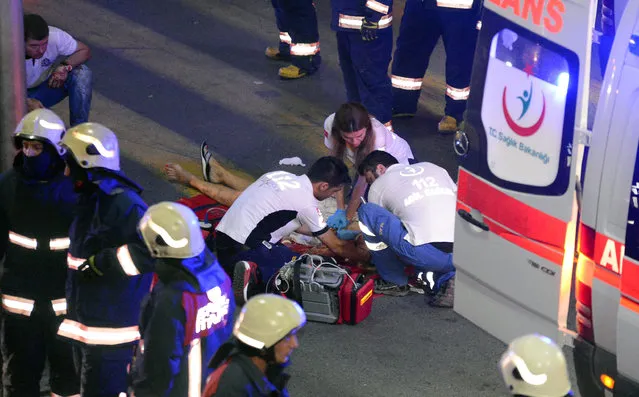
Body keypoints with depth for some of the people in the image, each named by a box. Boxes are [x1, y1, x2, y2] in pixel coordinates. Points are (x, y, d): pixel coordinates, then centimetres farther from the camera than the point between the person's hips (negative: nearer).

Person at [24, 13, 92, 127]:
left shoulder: (54, 36, -27)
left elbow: (85, 51, -12)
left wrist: (66, 66, -31)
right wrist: (27, 102, -46)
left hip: (49, 84, 3)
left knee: (81, 73, -25)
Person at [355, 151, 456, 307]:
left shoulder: (379, 186, 15)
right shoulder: (432, 168, 26)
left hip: (428, 255, -6)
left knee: (366, 211, 8)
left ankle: (394, 282, 14)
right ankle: (445, 278, 7)